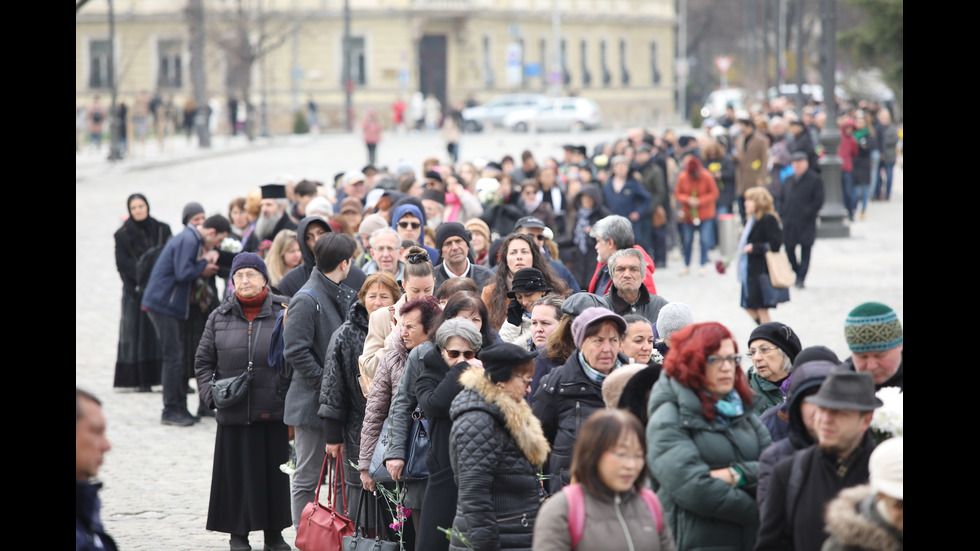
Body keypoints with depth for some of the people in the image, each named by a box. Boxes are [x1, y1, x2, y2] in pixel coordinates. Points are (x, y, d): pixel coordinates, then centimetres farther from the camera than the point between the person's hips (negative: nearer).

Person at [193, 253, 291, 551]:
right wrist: (211, 394, -3)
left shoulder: (283, 312, 2)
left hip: (274, 412, -1)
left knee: (275, 471, 5)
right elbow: (203, 361, 11)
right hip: (234, 412, 1)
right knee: (238, 472, 3)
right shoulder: (219, 317, 7)